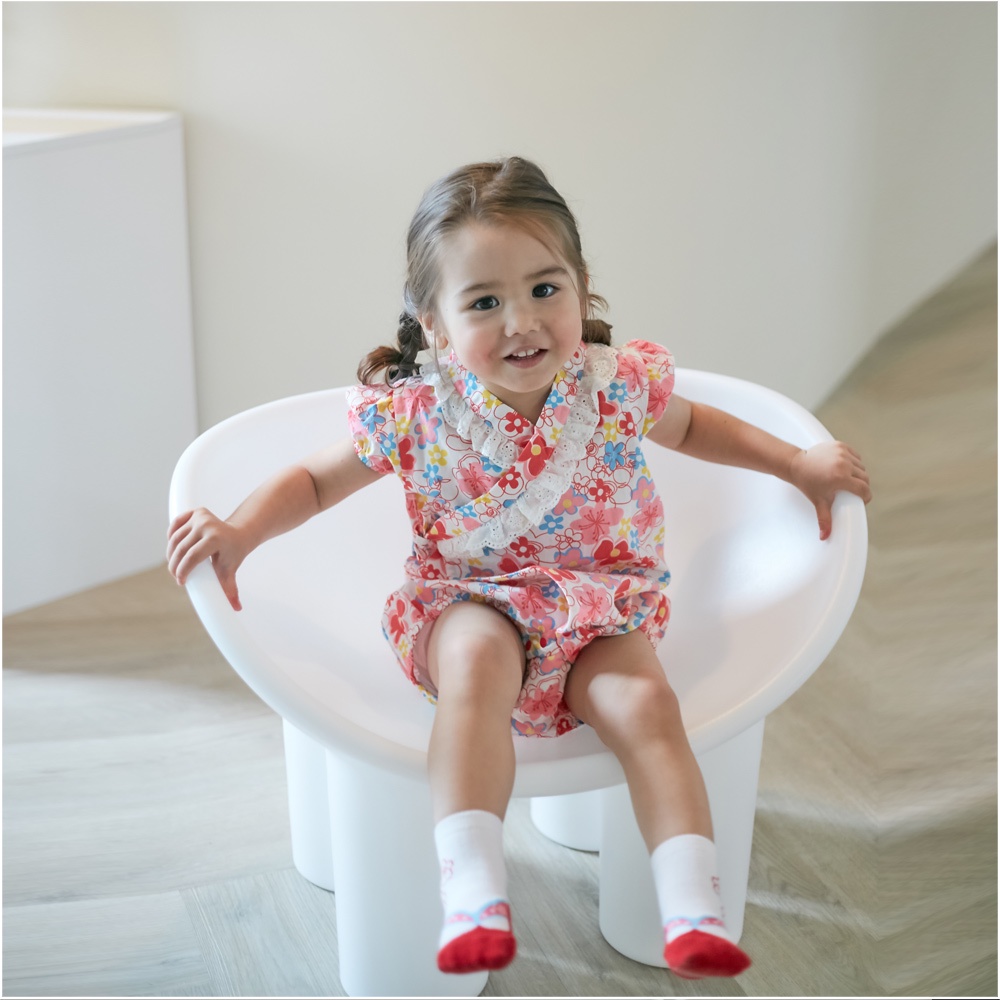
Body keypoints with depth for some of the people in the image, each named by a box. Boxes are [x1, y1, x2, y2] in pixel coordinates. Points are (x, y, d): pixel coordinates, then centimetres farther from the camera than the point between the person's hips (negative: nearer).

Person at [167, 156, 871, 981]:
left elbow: (690, 424, 16)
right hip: (471, 602, -1)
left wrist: (798, 463, 11)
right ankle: (473, 896, -37)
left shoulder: (617, 386, -7)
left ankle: (694, 912, -23)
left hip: (601, 605, 2)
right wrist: (242, 529, -13)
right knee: (477, 660, -34)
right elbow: (316, 481, 4)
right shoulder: (414, 410, -11)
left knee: (644, 704, -26)